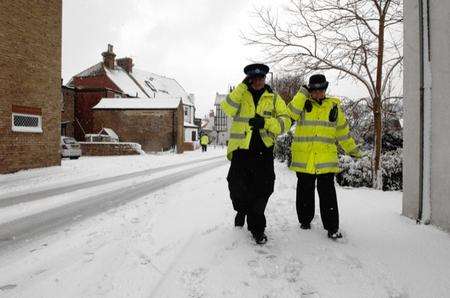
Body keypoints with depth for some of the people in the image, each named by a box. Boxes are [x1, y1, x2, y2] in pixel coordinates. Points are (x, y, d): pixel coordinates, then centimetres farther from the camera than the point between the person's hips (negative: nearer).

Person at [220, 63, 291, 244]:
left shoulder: (274, 98, 10)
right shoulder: (240, 94, 9)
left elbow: (285, 122, 0)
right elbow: (227, 109, -11)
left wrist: (265, 122, -17)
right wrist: (243, 86, -13)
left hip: (263, 150, 1)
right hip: (241, 148, 0)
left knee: (262, 190, 5)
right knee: (237, 186, -3)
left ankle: (256, 227, 24)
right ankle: (242, 209, 32)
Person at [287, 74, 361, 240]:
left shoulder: (334, 106, 9)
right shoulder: (303, 104, 6)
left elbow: (342, 131, 17)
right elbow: (291, 113, -16)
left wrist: (352, 150, 20)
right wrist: (303, 93, -12)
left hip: (326, 160, 0)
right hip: (304, 159, 0)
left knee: (327, 194, 0)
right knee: (305, 192, 12)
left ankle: (332, 227, 11)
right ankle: (305, 220, 30)